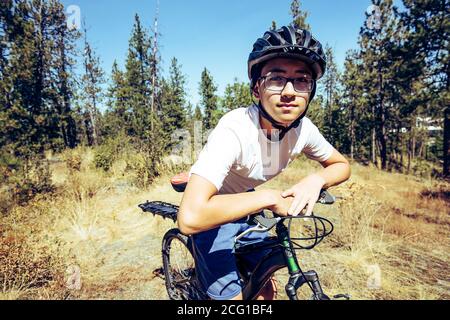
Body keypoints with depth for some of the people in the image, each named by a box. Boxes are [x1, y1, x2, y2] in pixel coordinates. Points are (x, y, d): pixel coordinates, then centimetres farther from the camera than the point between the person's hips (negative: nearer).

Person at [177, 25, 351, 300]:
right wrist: (269, 197, -36)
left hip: (245, 210, 6)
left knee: (266, 290, 15)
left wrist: (317, 179, -22)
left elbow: (342, 165, 2)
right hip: (212, 213, -5)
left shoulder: (304, 130, -17)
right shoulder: (234, 130, -36)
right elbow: (190, 218, -46)